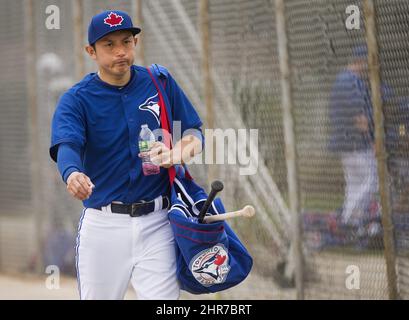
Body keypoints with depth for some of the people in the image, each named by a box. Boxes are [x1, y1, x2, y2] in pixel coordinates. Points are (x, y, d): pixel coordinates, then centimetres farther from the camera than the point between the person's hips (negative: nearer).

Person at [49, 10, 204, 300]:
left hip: (157, 222, 1)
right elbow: (66, 146, -22)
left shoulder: (160, 82, 6)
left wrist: (177, 153, -13)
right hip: (103, 225, -1)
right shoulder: (76, 100, -4)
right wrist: (72, 175, -46)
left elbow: (195, 134, 11)